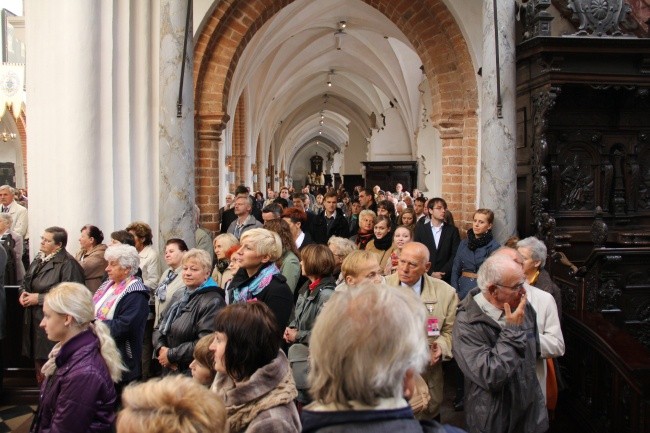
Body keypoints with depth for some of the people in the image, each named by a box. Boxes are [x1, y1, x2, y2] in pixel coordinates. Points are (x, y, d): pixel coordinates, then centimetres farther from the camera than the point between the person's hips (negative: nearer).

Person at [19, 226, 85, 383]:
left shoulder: (67, 264, -14)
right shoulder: (39, 259, 13)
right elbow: (26, 281, 25)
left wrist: (39, 298, -18)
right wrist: (23, 293, 3)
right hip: (34, 319, 9)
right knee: (38, 359, 16)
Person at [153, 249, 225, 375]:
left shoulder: (213, 302, -14)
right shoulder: (178, 295, 13)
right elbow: (160, 326, 14)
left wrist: (171, 355, -17)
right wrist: (161, 348, -7)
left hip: (193, 373, -7)